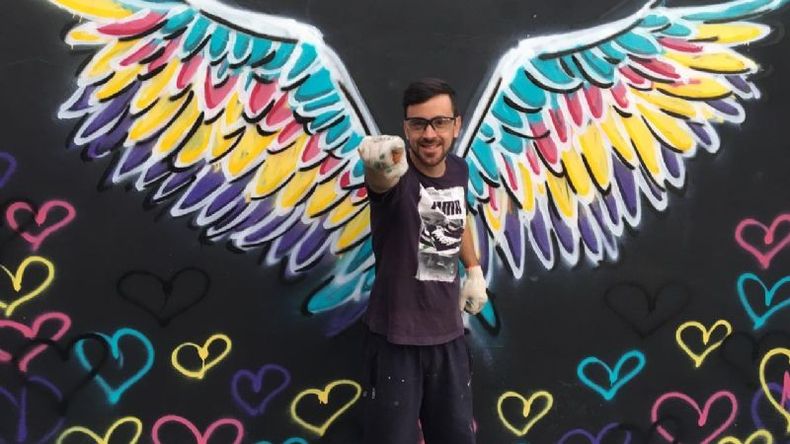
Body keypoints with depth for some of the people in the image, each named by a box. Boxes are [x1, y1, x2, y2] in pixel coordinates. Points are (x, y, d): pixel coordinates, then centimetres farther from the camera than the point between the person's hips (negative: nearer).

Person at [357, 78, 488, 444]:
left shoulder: (459, 170, 1)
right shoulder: (397, 175, -19)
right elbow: (381, 181, -46)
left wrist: (474, 269, 15)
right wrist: (382, 170, -68)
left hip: (449, 334, 6)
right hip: (396, 338, -5)